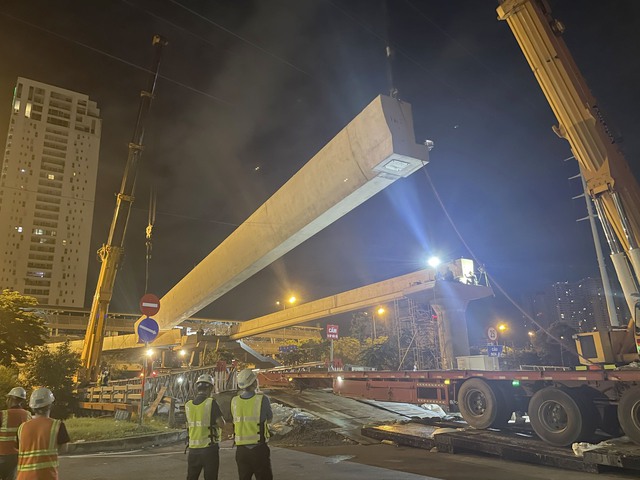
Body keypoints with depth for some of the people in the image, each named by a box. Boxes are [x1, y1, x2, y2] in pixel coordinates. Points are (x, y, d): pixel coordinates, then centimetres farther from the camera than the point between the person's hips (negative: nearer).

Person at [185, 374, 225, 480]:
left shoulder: (188, 405, 2)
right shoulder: (211, 403, -14)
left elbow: (189, 424, 11)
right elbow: (221, 424, -16)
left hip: (193, 448, 5)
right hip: (209, 448, -5)